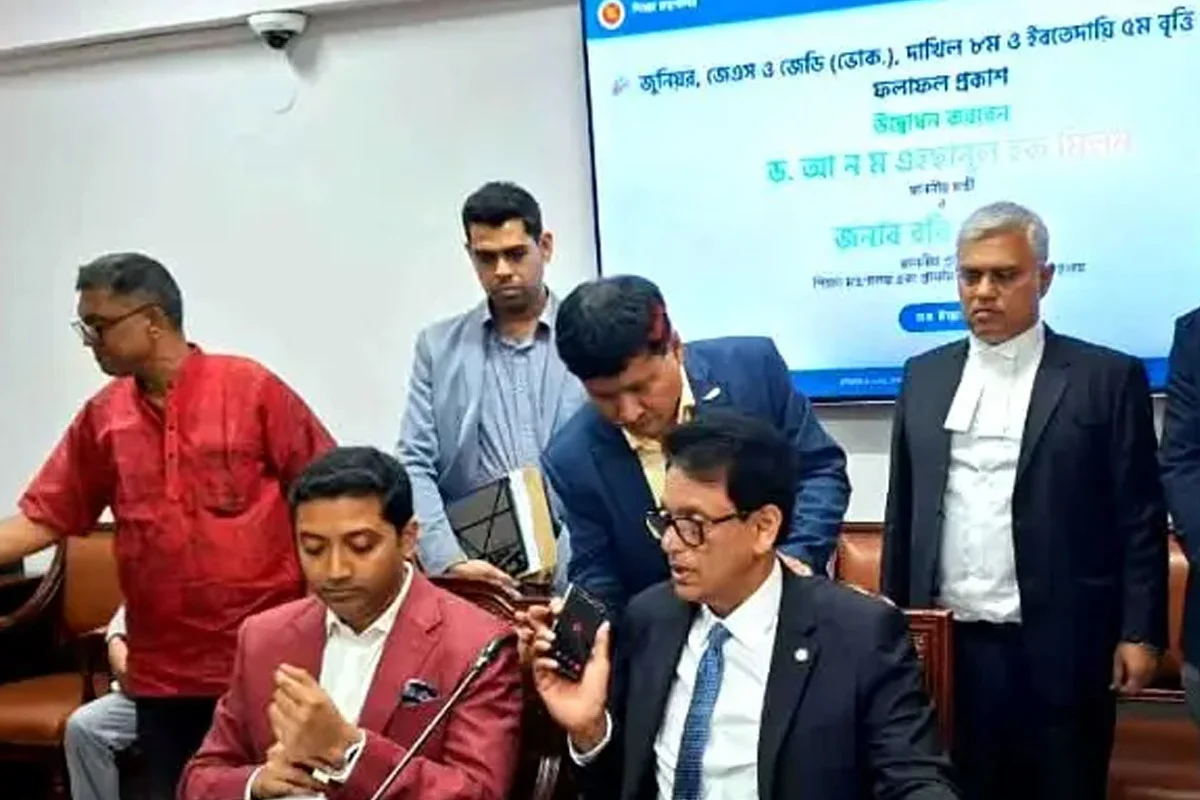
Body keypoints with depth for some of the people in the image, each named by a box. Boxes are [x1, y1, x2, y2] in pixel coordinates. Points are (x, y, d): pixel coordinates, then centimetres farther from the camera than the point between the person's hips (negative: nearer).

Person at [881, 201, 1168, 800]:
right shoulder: (923, 376, 9)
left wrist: (1140, 633, -7)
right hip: (948, 644, 3)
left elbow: (1140, 519, -3)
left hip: (1060, 649, -3)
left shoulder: (1107, 377, -2)